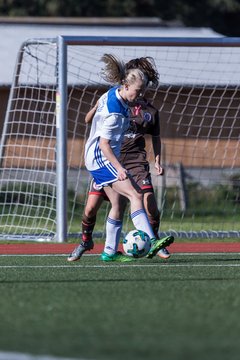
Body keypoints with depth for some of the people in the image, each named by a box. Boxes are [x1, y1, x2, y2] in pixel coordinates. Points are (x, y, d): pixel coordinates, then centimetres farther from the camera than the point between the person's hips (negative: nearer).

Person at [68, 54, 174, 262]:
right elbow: (88, 120, 0)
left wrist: (157, 161, 8)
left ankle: (153, 242, 10)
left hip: (136, 161, 1)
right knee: (91, 208, -6)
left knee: (150, 204, -15)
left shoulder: (150, 110, 9)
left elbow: (156, 137, 21)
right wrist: (99, 104, -19)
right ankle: (85, 241, 21)